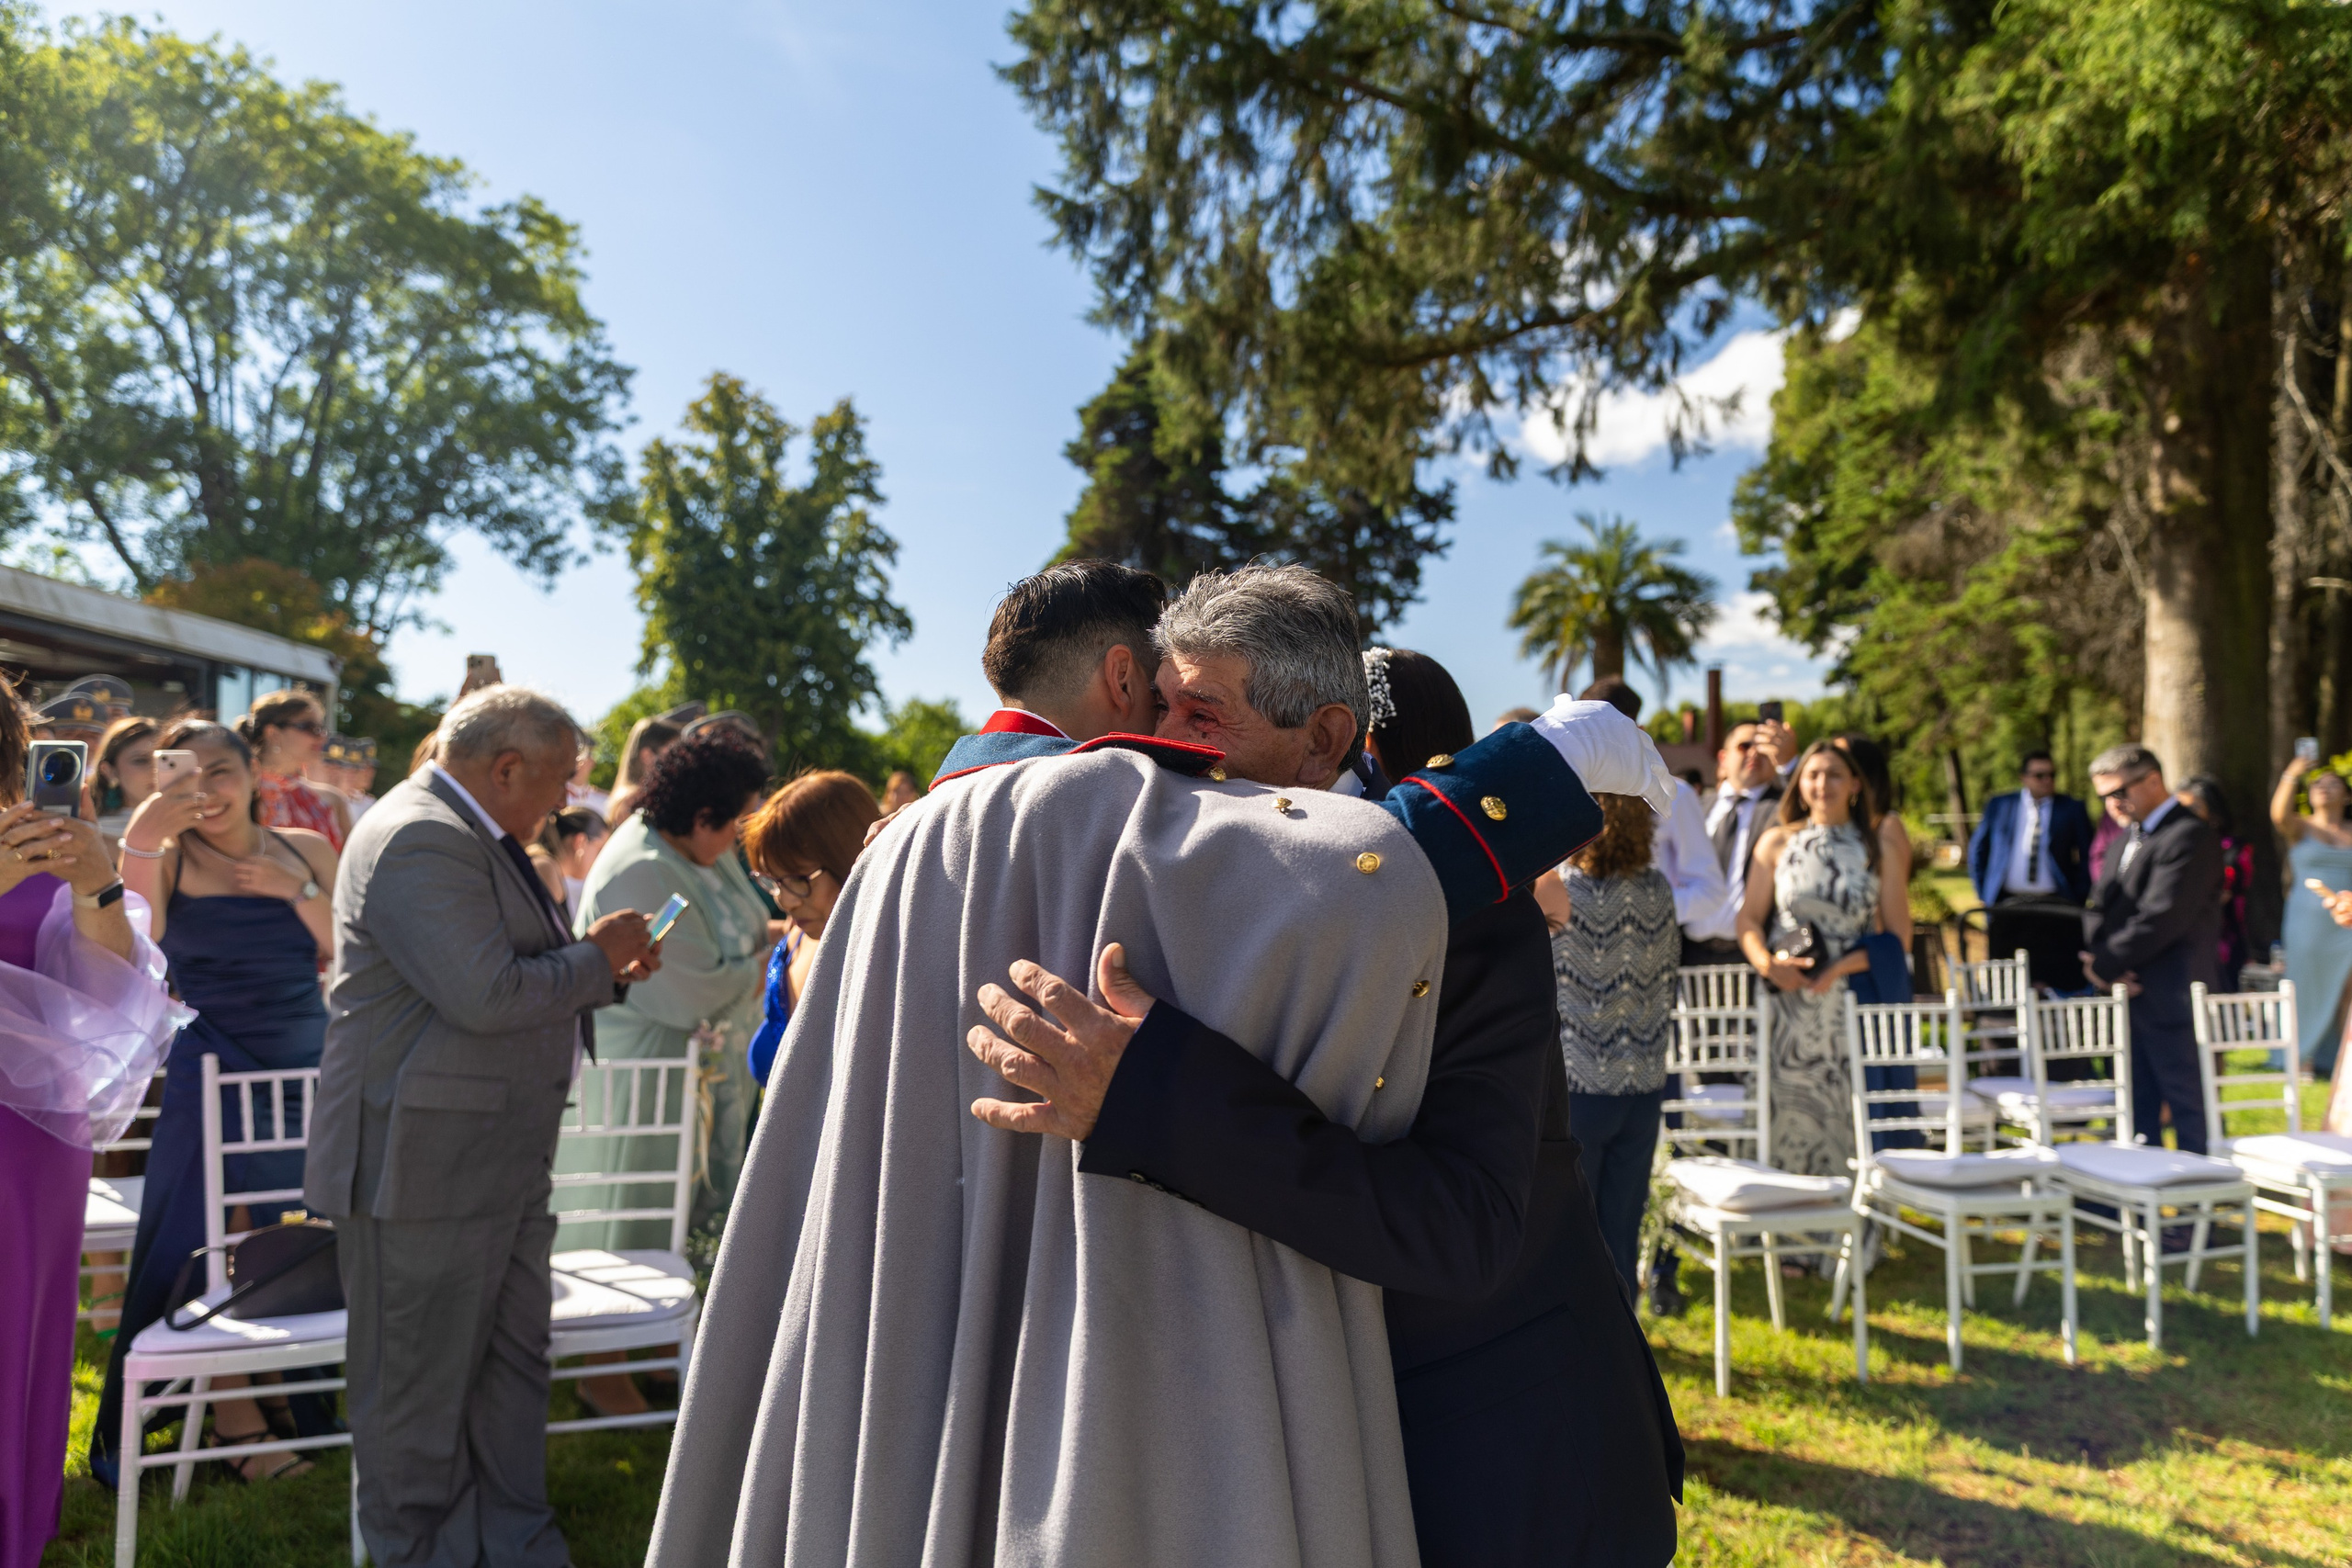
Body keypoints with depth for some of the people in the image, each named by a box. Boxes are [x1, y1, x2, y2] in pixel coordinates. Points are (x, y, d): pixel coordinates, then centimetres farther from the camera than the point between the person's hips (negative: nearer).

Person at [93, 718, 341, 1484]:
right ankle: (233, 1414, 14)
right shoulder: (167, 858, -3)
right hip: (210, 1070, -2)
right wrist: (141, 841, -30)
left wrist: (298, 891, -13)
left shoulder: (306, 851, 4)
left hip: (306, 1068, 3)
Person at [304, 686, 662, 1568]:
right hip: (423, 1164, -11)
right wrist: (596, 958, -13)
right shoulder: (420, 840, -19)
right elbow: (486, 995, -27)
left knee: (513, 1358, 17)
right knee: (421, 1380, 6)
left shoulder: (472, 836, 15)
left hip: (501, 1161, 11)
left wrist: (605, 970, 8)